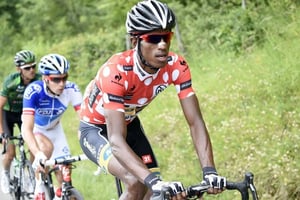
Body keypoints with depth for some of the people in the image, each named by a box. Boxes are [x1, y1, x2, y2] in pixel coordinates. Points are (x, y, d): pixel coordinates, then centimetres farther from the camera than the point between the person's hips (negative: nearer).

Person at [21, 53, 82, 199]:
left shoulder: (71, 89, -30)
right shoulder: (33, 91, -38)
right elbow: (27, 128, -44)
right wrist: (37, 154, -60)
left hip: (54, 129, 3)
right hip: (35, 128, -3)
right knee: (47, 146, -32)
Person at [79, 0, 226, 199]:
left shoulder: (177, 66, -24)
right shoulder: (116, 71, -38)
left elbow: (196, 122, -23)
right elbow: (116, 141, -45)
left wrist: (209, 171, -38)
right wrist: (155, 181, -57)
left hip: (130, 124, 6)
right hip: (95, 129, -6)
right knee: (136, 183, -29)